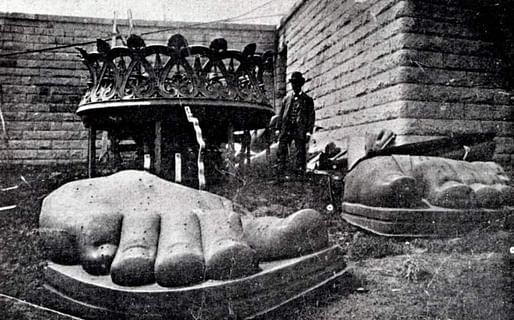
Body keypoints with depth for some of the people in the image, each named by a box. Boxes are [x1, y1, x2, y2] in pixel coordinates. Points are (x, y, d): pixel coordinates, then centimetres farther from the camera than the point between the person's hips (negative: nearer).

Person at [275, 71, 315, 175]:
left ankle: (300, 170, 3)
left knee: (301, 152, -1)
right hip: (286, 129, 3)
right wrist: (278, 129, 7)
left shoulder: (307, 100, 8)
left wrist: (309, 132, -6)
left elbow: (311, 116, 3)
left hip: (300, 130, -2)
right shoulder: (286, 99, 17)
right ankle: (280, 169, 0)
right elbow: (280, 115, 16)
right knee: (281, 150, -3)